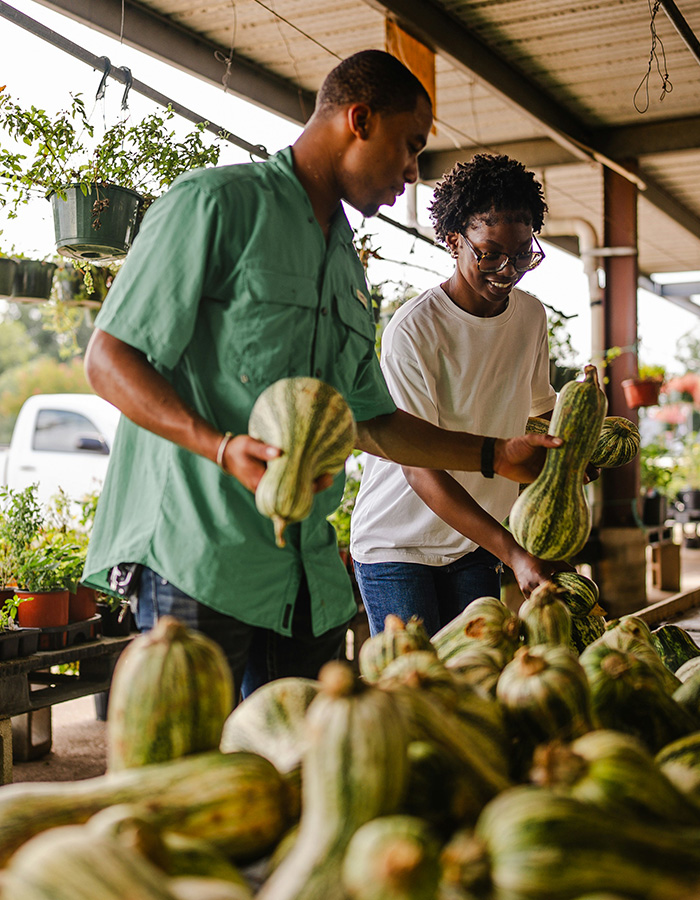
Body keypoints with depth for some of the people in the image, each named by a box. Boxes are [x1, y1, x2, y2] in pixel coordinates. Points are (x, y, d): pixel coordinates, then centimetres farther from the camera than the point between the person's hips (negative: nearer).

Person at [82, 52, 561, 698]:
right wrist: (222, 447, -23)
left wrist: (496, 454, 22)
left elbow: (368, 422, 25)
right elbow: (109, 359, -8)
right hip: (198, 556, -7)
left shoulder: (348, 265, 22)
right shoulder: (216, 202, -3)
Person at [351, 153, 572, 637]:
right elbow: (420, 468, -24)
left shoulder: (532, 315, 0)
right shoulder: (413, 330, -20)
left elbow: (541, 404, 19)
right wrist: (513, 553, -31)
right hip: (399, 542, -5)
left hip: (476, 541, 6)